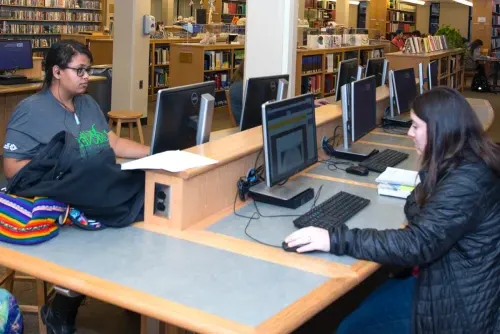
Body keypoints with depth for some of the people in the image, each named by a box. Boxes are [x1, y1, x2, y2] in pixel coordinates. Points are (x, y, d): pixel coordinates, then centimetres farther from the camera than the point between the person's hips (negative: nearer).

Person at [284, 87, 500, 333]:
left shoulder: (466, 182, -28)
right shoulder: (467, 165, 4)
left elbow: (416, 244, -33)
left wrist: (336, 240, -32)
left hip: (458, 303, -9)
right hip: (447, 280, 9)